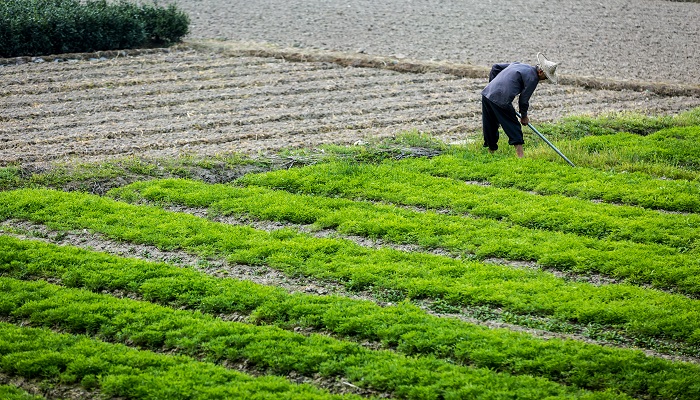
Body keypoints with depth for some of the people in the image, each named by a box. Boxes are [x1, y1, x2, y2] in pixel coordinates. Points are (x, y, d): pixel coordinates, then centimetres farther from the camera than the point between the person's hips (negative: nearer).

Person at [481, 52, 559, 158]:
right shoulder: (533, 78, -3)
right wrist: (524, 116, 13)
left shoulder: (519, 65, 23)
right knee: (514, 128, 0)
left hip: (486, 93, 8)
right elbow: (524, 99, -2)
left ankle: (491, 151, 28)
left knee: (490, 127, 18)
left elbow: (495, 67, 26)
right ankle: (520, 156, -4)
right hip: (501, 101, -8)